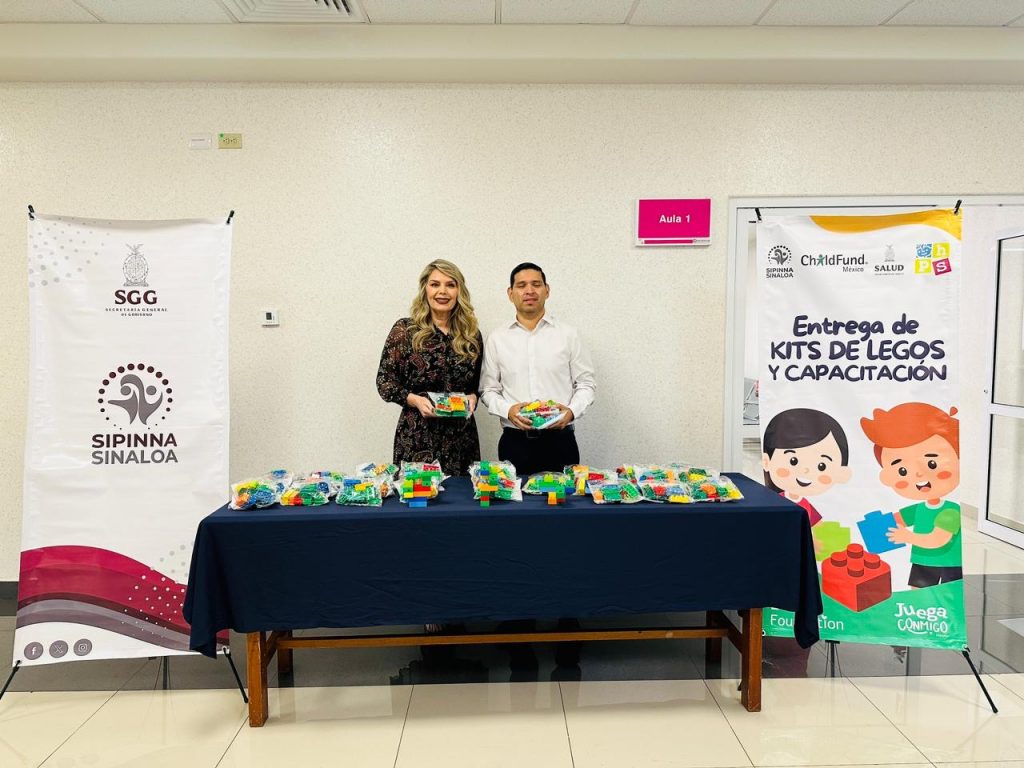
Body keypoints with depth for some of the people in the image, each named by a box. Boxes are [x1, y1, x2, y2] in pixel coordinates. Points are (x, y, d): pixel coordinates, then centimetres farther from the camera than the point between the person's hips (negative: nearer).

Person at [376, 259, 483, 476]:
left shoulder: (471, 334, 8)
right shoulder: (404, 330, -1)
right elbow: (384, 381, 0)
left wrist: (472, 397, -5)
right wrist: (415, 400, -15)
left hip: (461, 438, 3)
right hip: (417, 437, -3)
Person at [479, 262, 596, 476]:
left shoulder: (568, 334, 4)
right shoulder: (497, 339, 6)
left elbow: (585, 383, 6)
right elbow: (488, 390, 8)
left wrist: (572, 411, -12)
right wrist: (507, 410, -11)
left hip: (560, 440, 0)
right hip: (514, 441, 1)